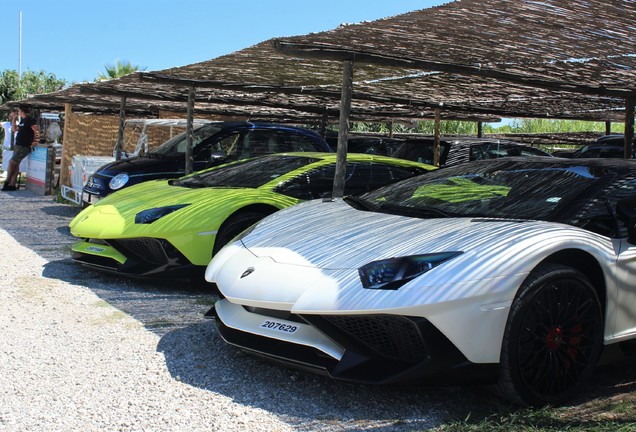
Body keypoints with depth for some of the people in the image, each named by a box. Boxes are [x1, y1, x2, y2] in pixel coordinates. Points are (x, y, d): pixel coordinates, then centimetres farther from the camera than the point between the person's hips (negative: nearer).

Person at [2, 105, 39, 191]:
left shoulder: (30, 120, -13)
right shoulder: (22, 120, 17)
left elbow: (37, 131, -22)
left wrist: (34, 143, -19)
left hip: (24, 147, -9)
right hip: (18, 145, 9)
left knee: (11, 162, -6)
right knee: (15, 164, 7)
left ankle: (7, 182, 7)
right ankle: (12, 185, 9)